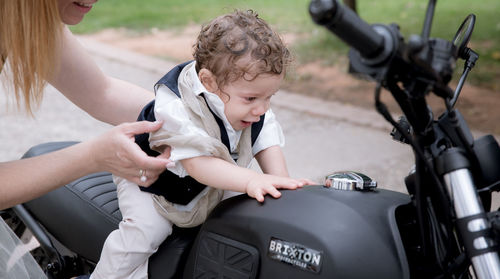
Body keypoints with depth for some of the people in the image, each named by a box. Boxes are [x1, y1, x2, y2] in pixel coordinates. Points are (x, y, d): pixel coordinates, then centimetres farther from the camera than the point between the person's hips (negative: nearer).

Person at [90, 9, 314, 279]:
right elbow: (198, 164, -44)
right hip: (151, 182, -6)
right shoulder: (174, 110, -38)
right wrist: (251, 180, -56)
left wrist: (280, 182, -30)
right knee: (145, 231, -21)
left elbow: (267, 144, -11)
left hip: (210, 187, 7)